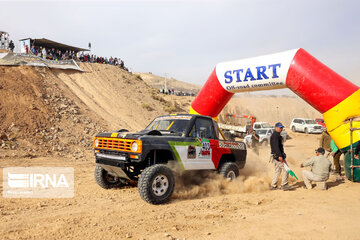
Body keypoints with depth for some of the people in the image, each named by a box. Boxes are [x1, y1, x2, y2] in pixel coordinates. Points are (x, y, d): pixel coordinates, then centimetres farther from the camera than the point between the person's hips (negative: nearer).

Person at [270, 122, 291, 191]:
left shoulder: (277, 135, 21)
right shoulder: (275, 135, -13)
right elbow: (276, 146, -22)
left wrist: (282, 154, 25)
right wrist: (279, 155, -27)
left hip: (276, 155, 11)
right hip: (277, 156, -11)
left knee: (277, 171, 11)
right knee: (285, 169, -7)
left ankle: (273, 186, 13)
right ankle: (284, 185, -5)